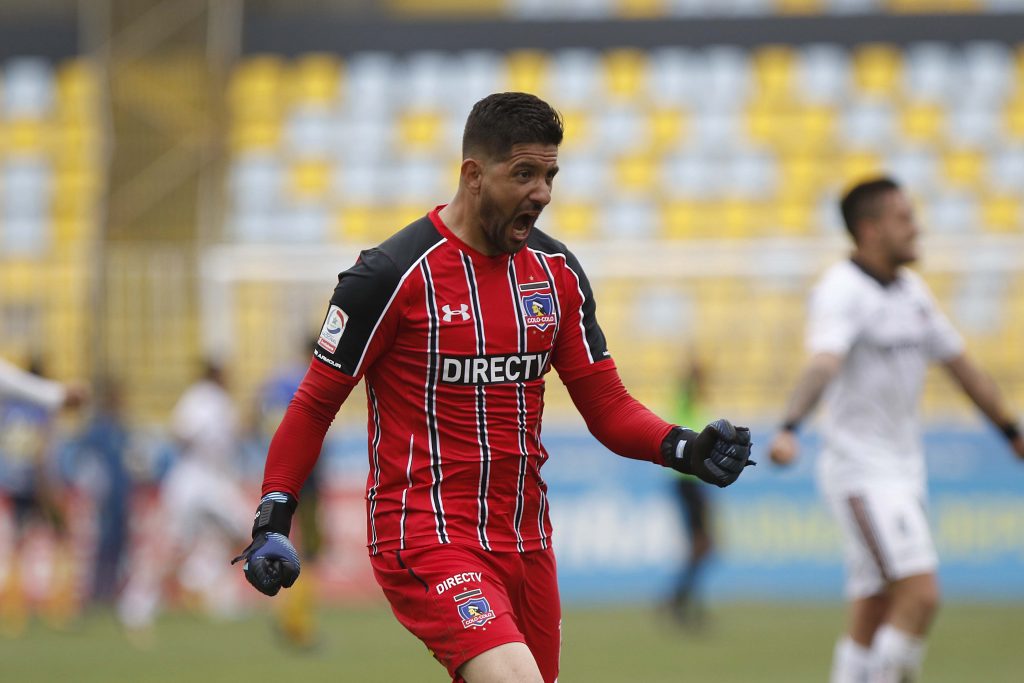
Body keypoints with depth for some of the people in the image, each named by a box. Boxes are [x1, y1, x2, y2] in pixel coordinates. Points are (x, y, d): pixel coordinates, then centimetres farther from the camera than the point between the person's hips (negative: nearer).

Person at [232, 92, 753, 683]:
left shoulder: (558, 272, 8)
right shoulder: (394, 274, -10)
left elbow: (606, 404, 10)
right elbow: (316, 403, -2)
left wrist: (684, 450, -8)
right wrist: (273, 517, -8)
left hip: (525, 542, 7)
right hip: (424, 539, -7)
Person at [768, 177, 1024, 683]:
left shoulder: (912, 290, 11)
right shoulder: (841, 290, -15)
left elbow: (960, 366, 22)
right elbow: (822, 365, -34)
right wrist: (789, 429, -50)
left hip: (903, 470, 8)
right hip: (859, 473, -8)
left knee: (871, 619, 7)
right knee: (920, 595, -17)